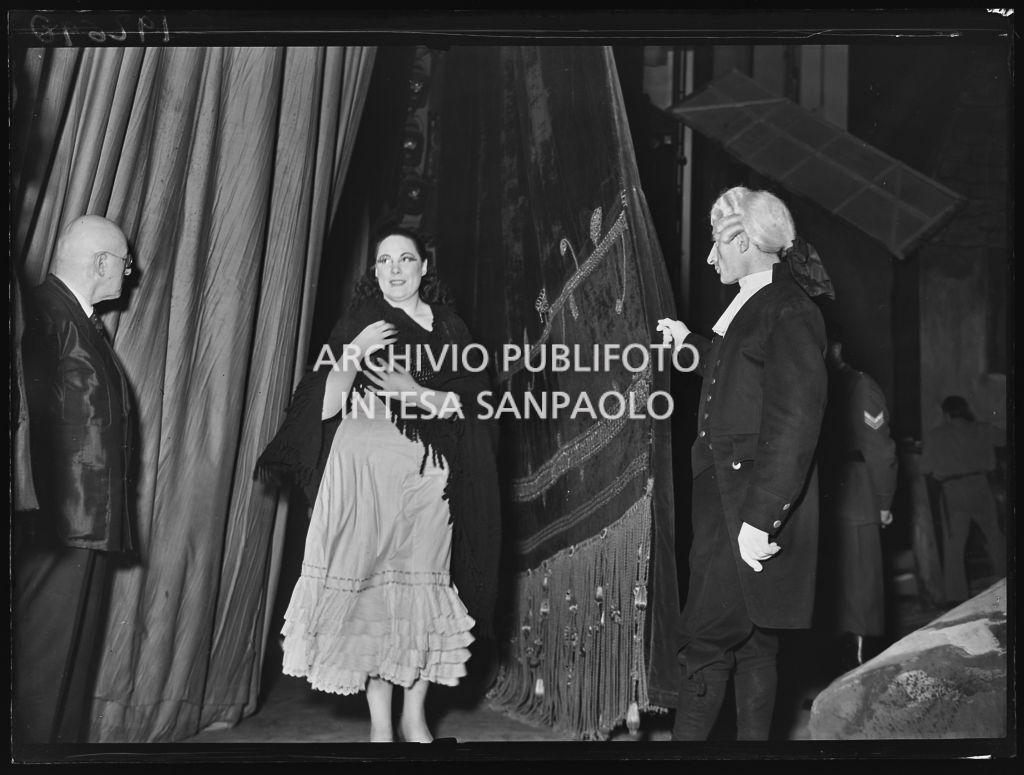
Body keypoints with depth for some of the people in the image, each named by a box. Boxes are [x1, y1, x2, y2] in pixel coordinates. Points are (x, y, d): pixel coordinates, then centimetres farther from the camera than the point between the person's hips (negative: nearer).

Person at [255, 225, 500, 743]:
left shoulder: (448, 328, 13)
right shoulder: (358, 323, 9)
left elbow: (468, 402, 5)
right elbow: (326, 407, 2)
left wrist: (417, 394, -11)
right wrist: (354, 354, -12)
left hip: (427, 474, 1)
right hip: (364, 468, -1)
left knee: (422, 586, -3)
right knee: (372, 587, -5)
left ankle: (415, 716, 8)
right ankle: (379, 723, 2)